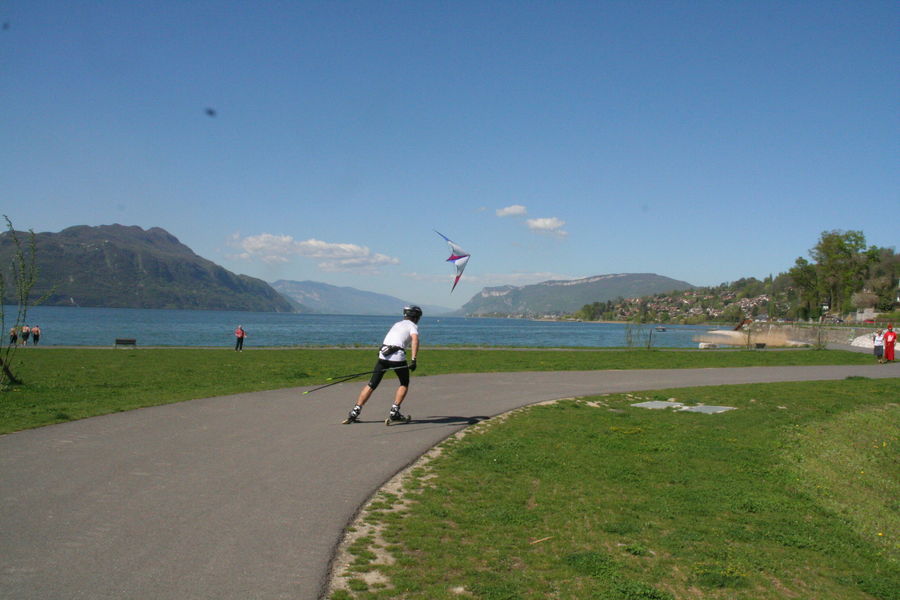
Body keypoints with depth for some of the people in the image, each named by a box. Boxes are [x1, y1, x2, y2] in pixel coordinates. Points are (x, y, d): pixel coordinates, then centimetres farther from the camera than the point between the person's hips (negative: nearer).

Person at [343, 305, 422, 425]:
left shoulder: (397, 324, 27)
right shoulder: (412, 326, 7)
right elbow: (415, 340, -13)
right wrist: (413, 360, -22)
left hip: (383, 355, 5)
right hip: (398, 357, -5)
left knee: (371, 385, 10)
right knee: (404, 384, 17)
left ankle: (354, 412, 5)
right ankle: (394, 412, 9)